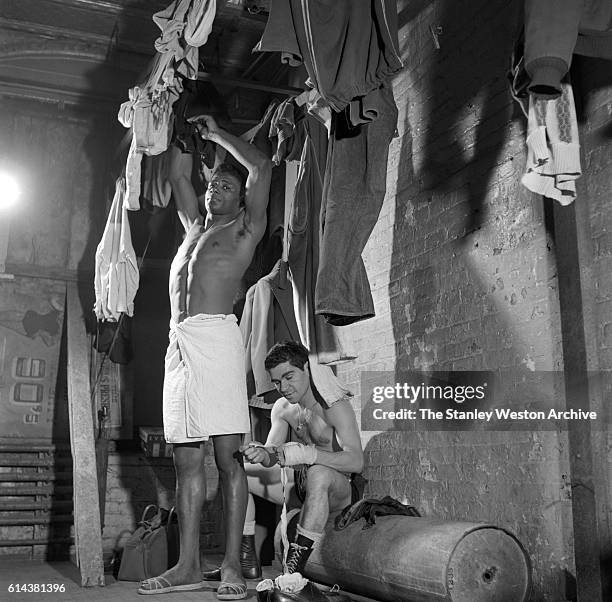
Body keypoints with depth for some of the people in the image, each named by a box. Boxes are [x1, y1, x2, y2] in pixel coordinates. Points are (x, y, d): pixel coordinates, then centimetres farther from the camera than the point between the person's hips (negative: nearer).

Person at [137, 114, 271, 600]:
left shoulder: (245, 230, 12)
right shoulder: (195, 227, 29)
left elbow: (262, 166, 4)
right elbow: (179, 175, 38)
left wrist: (217, 134, 14)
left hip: (216, 337, -6)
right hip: (180, 342, 6)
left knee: (228, 455, -9)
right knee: (187, 460, 5)